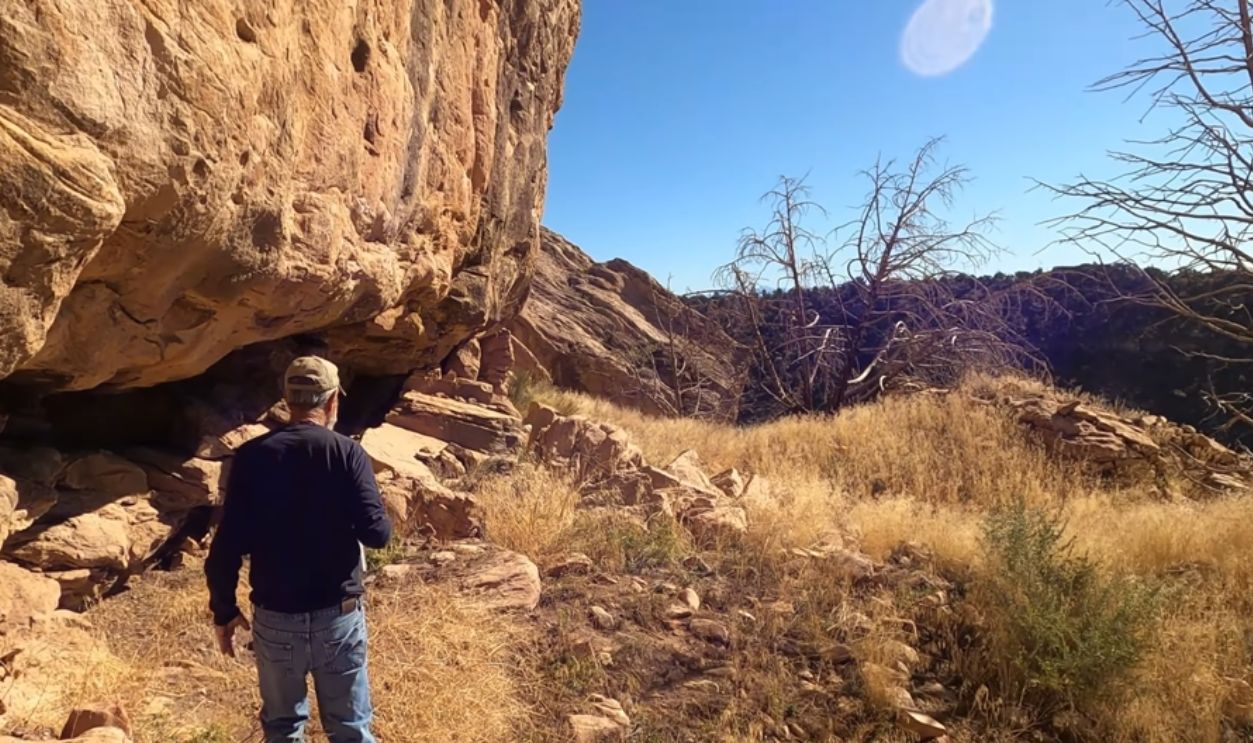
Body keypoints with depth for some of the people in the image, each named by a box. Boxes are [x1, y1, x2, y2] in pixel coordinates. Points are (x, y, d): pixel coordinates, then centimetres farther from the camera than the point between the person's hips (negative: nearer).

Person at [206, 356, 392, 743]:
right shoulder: (348, 453, -10)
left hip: (275, 618, 2)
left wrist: (224, 611, 8)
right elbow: (377, 533, -15)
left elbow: (227, 545, -6)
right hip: (339, 616, -2)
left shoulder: (251, 457, -5)